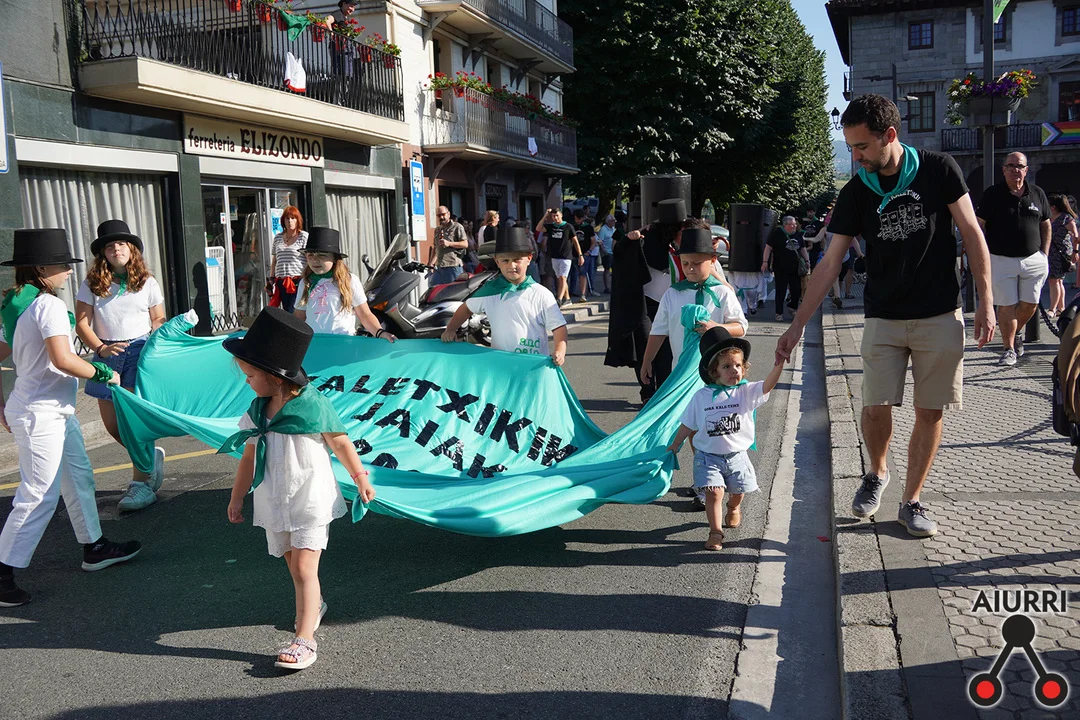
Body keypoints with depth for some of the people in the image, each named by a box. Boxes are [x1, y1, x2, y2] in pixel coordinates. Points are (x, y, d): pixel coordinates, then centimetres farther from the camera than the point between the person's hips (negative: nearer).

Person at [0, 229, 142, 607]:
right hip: (41, 415, -10)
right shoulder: (49, 305, -18)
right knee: (38, 496, -4)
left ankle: (95, 548, 32)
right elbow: (62, 360, -28)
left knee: (79, 479, 19)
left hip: (56, 412, 10)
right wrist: (104, 374, -13)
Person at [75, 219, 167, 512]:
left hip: (140, 352, -3)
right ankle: (151, 455, 32)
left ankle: (141, 483, -3)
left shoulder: (147, 282, 6)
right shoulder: (92, 283, 5)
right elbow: (81, 323, 3)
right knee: (112, 424, 4)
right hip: (107, 354, 3)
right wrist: (100, 348, -12)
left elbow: (159, 320, 9)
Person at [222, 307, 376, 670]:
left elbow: (341, 443, -5)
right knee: (293, 565, 17)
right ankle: (313, 605, 43)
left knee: (304, 568, -10)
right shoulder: (256, 411, 2)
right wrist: (237, 497, 17)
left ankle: (305, 640, -8)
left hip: (311, 500, -6)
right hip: (274, 502, 6)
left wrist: (361, 480, 4)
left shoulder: (313, 405, -16)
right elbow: (250, 456, 12)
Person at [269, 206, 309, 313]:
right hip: (281, 283, 5)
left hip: (298, 281, -5)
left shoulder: (304, 236, -1)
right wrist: (271, 279, 15)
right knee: (285, 311, 6)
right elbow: (274, 261, 22)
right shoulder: (277, 237, 16)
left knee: (292, 312, -13)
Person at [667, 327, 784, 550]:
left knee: (738, 491, 12)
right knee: (714, 491, -15)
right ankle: (716, 532, -2)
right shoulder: (701, 397, -6)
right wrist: (675, 445, 13)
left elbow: (767, 386, -25)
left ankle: (734, 508, 48)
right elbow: (688, 424, 6)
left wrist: (779, 364, -40)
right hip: (708, 455, -1)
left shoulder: (746, 392, -6)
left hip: (737, 455, 2)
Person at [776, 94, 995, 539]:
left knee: (930, 412, 3)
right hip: (884, 319, 1)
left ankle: (911, 501, 17)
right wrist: (797, 326, -3)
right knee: (875, 407, -7)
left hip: (941, 318, -1)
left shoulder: (938, 171, -4)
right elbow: (830, 264, 0)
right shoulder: (855, 194, 0)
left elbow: (971, 234, 1)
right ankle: (876, 473, 23)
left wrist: (986, 301, -3)